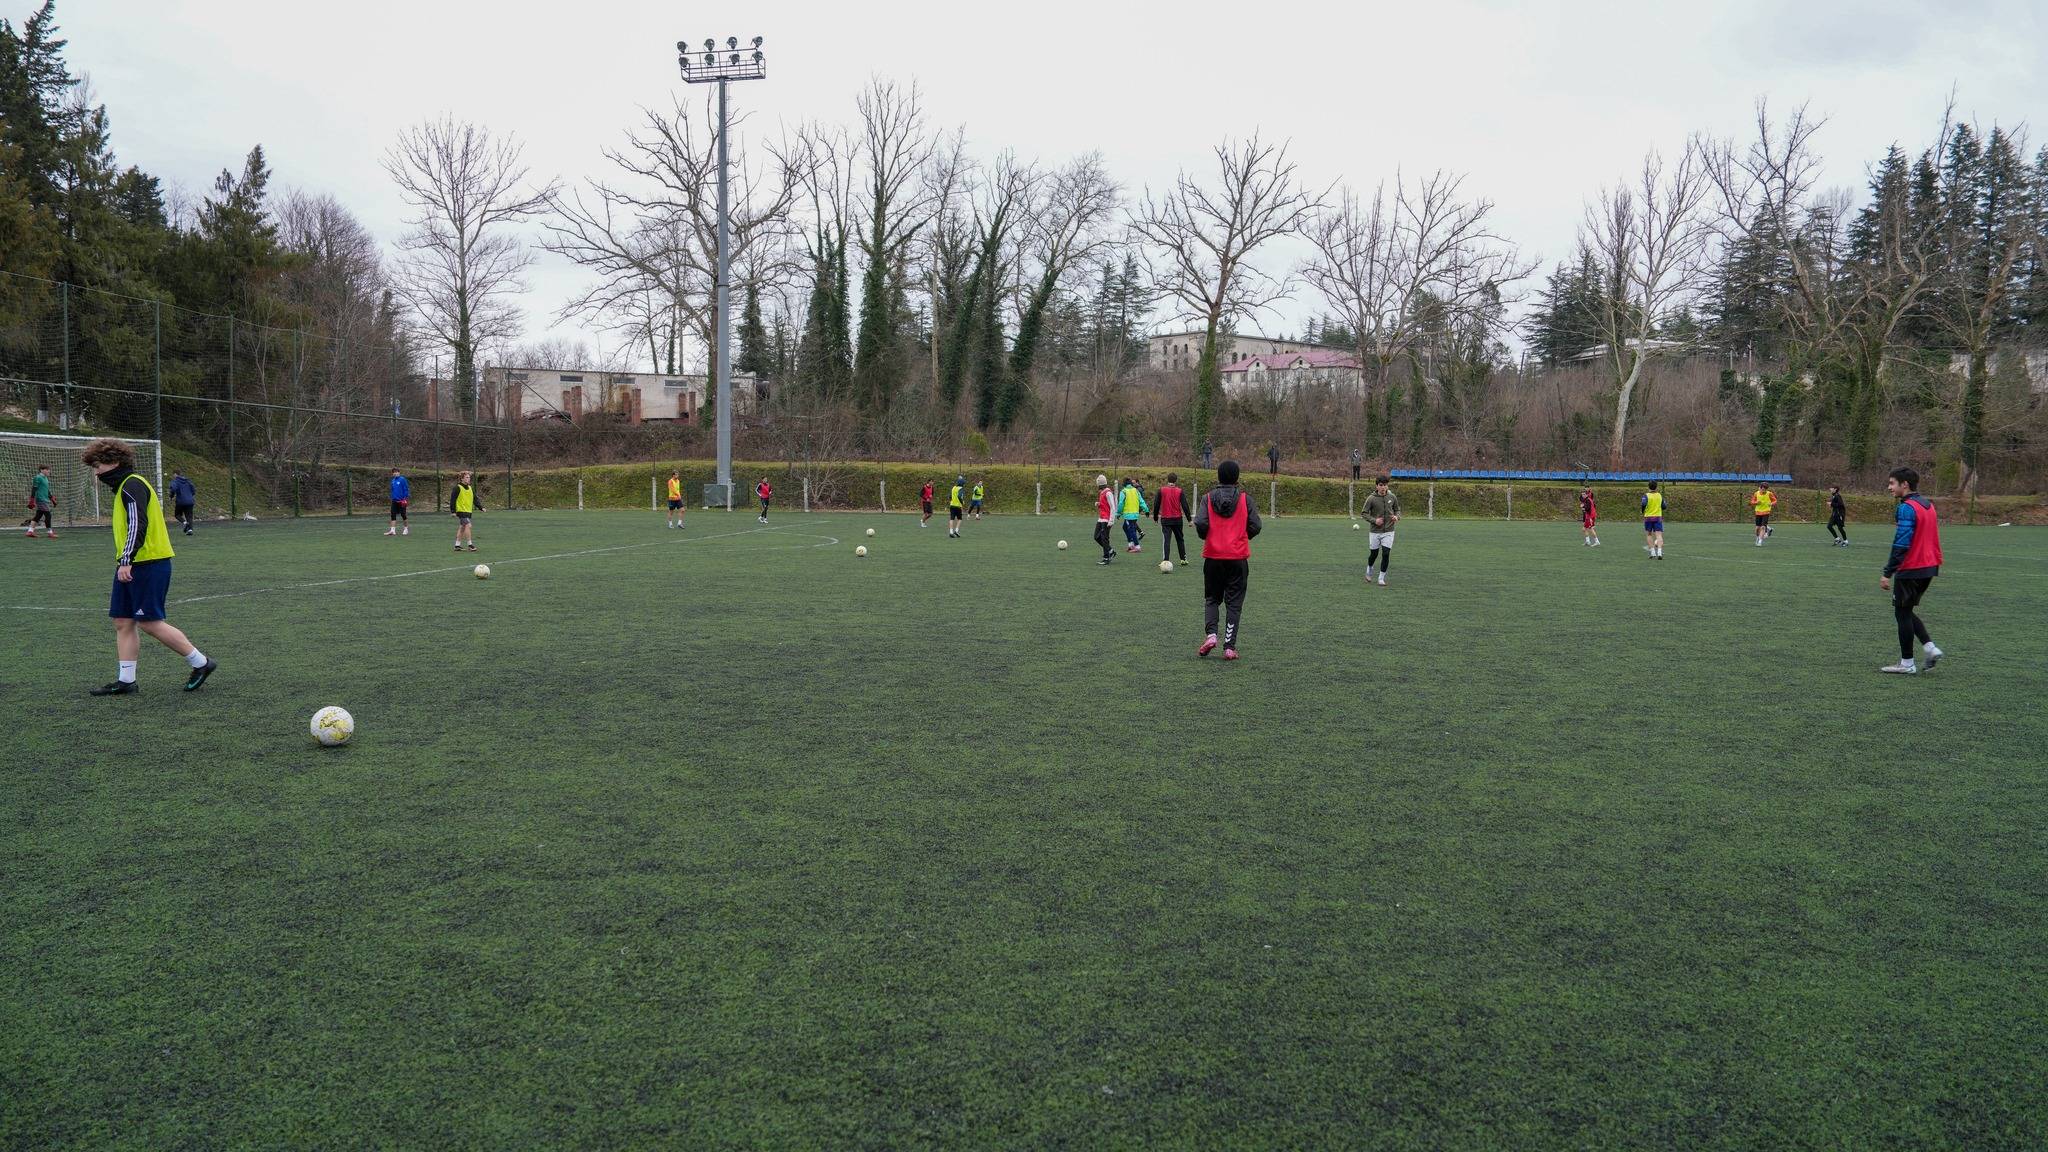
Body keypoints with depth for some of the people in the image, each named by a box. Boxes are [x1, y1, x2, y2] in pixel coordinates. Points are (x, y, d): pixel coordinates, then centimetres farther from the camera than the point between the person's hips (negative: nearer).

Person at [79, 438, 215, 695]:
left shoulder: (132, 485, -12)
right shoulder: (125, 486, 19)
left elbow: (138, 526, -22)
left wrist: (125, 561, -26)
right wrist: (123, 562, 24)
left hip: (148, 565, -10)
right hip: (134, 566, 10)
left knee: (149, 622, -8)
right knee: (123, 623, 7)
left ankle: (201, 663, 1)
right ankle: (125, 680, 10)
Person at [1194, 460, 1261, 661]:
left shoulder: (1208, 498, -1)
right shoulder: (1245, 498, -1)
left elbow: (1200, 524, -13)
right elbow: (1255, 527, -4)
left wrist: (1206, 537, 8)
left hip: (1213, 557, 1)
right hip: (1238, 558, -1)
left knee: (1211, 599, 16)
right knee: (1234, 603, 6)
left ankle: (1210, 634, -6)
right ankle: (1230, 647, 1)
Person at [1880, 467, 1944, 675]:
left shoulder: (1907, 508, -17)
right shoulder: (1928, 505, 11)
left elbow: (1901, 544, -22)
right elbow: (1934, 539, 17)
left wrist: (1888, 574, -20)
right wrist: (1936, 564, 23)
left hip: (1910, 570, -9)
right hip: (1929, 567, 9)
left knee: (1902, 613, 2)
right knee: (1906, 612, 19)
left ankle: (1907, 664, 7)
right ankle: (1930, 648, 8)